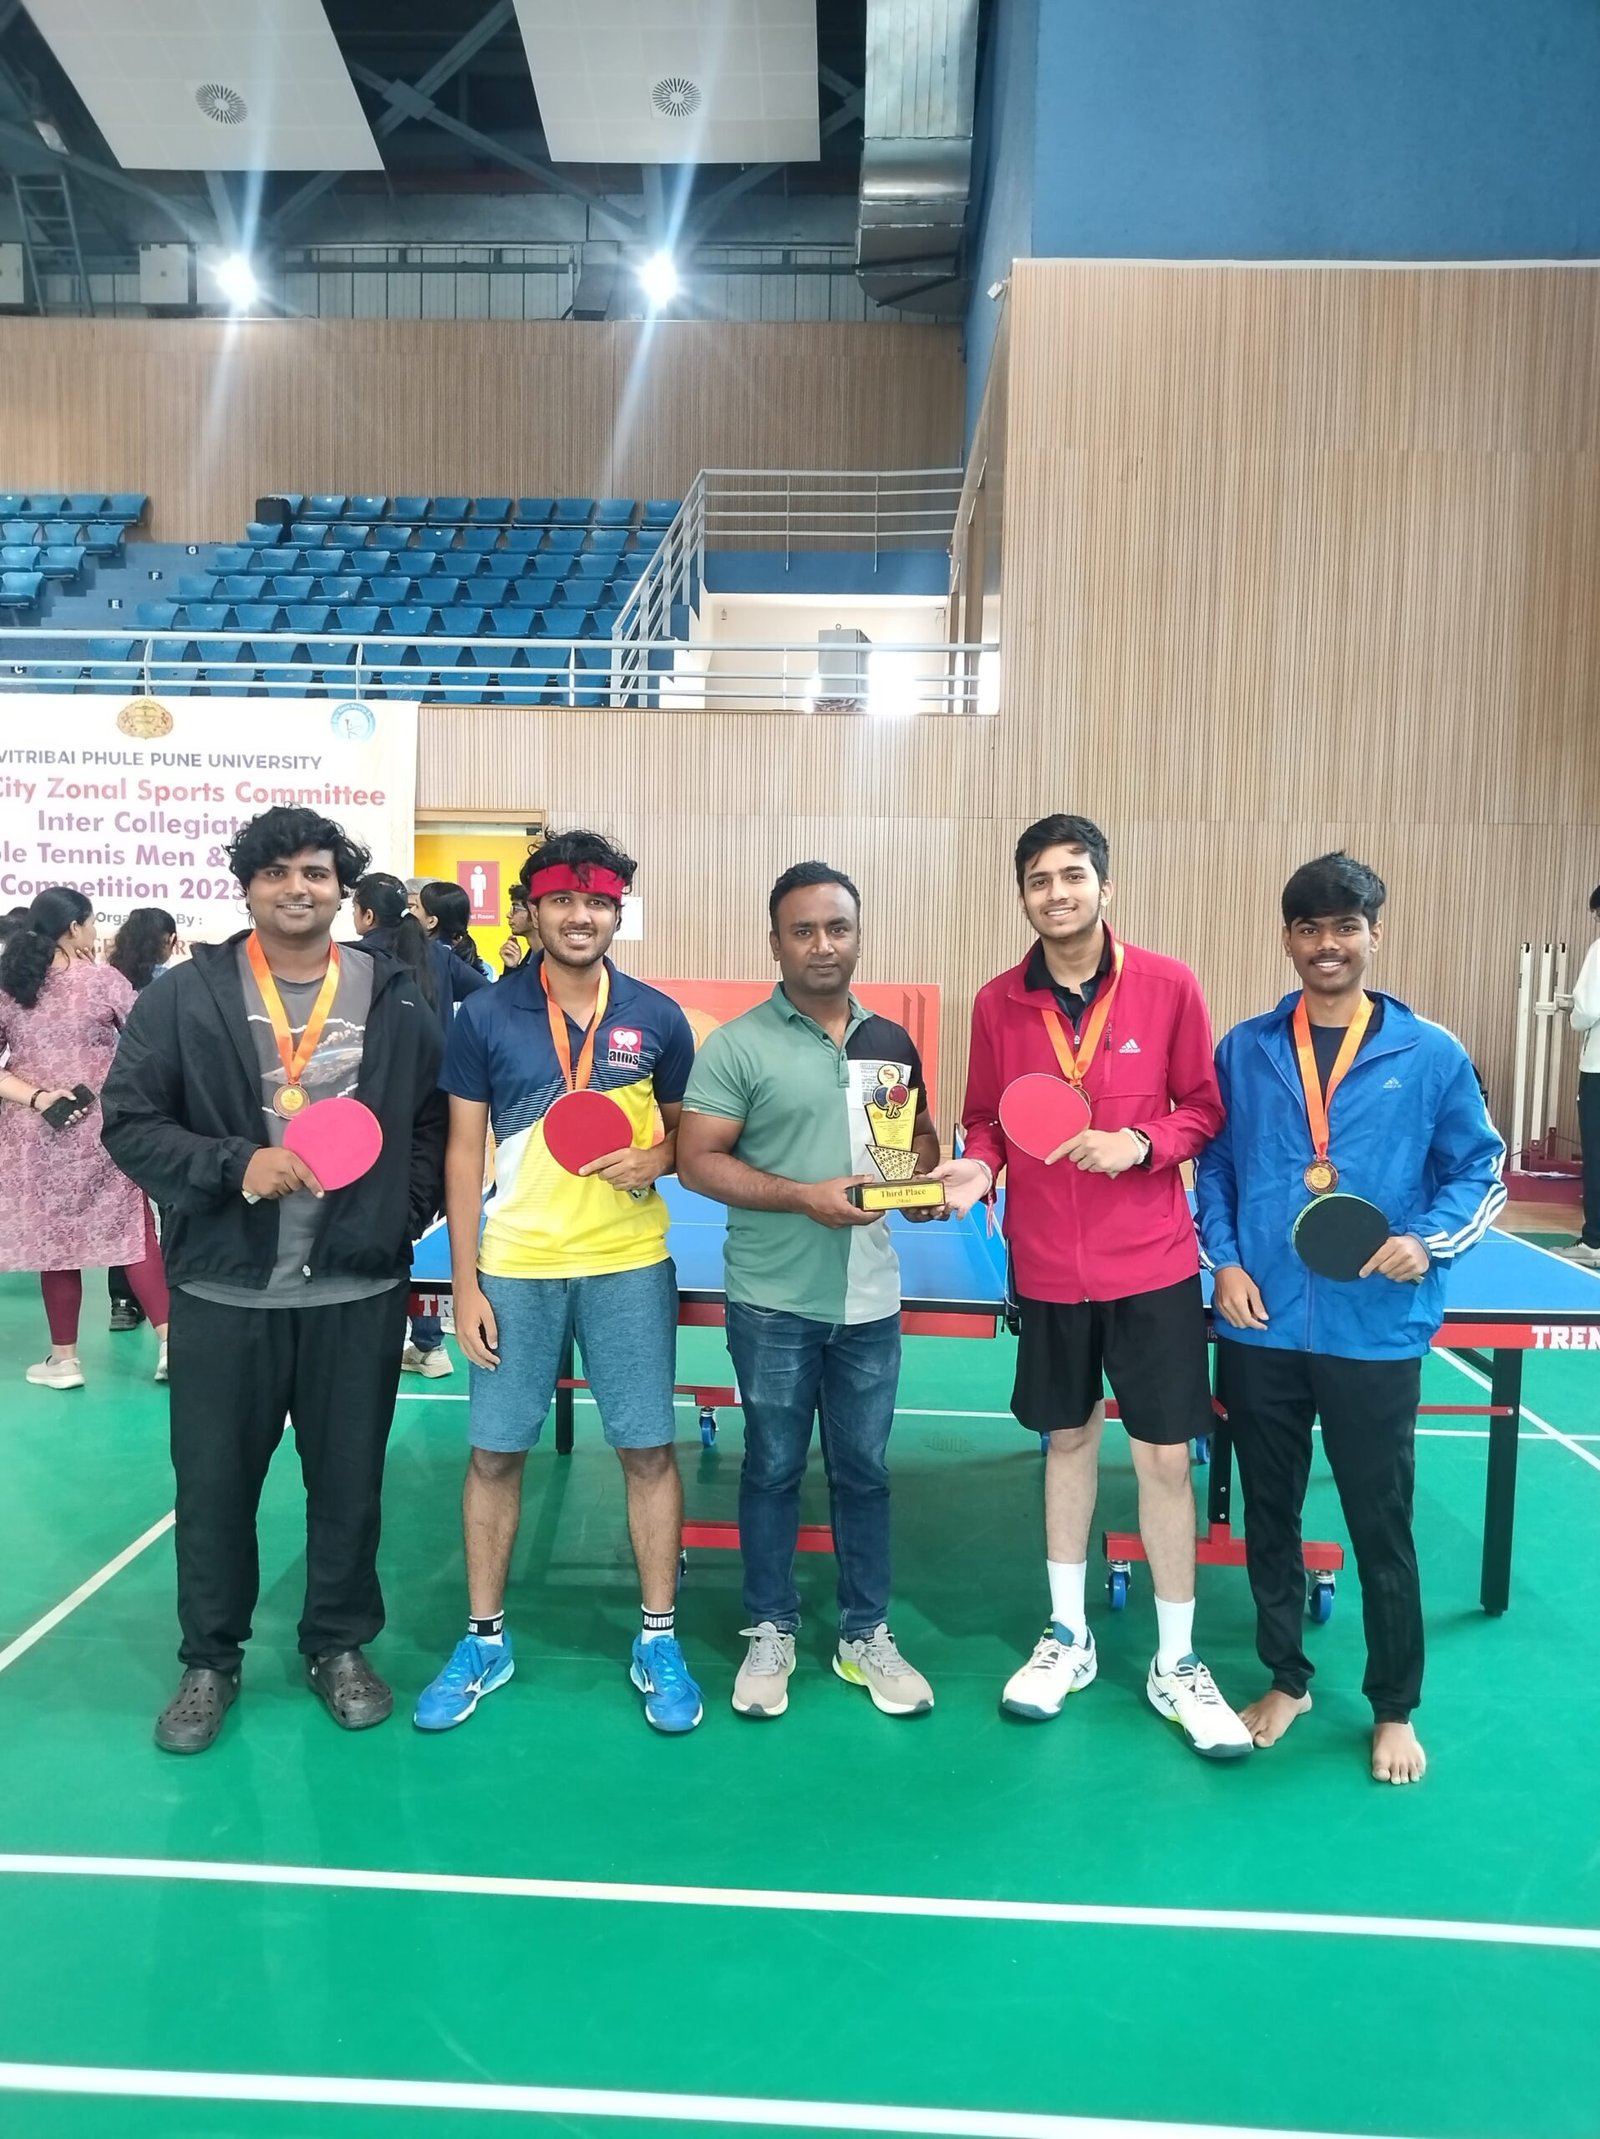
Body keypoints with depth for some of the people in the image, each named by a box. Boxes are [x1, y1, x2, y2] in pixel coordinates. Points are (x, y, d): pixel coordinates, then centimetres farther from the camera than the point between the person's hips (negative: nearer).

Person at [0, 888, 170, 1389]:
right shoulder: (104, 980, -9)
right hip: (104, 1128, -2)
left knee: (53, 1237, 10)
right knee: (133, 1231, 5)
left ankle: (64, 1358, 18)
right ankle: (169, 1339, 2)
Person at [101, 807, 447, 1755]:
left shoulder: (396, 997, 3)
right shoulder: (184, 996, -2)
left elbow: (437, 1119, 8)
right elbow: (129, 1122, -3)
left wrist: (405, 1214, -3)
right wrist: (234, 1166, -17)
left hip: (359, 1289, 1)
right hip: (223, 1290, 0)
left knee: (349, 1481, 13)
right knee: (214, 1485, 12)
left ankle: (340, 1646, 33)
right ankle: (211, 1659, 33)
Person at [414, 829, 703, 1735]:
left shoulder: (658, 1018, 1)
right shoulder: (486, 1017, -1)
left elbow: (689, 1129, 12)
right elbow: (465, 1151, 1)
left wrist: (660, 1158, -12)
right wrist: (465, 1283, -3)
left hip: (629, 1266, 0)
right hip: (514, 1268, 0)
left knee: (649, 1450, 4)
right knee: (495, 1453, 8)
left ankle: (659, 1642, 22)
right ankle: (485, 1640, 27)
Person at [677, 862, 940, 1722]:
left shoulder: (891, 1042, 6)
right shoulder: (737, 1045, -8)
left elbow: (922, 1138, 16)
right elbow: (696, 1160, -12)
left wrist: (924, 1179, -7)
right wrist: (805, 1196, -21)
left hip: (871, 1299, 4)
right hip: (773, 1302, -3)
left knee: (864, 1470, 14)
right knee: (773, 1469, 12)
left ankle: (867, 1636, 30)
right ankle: (770, 1634, 28)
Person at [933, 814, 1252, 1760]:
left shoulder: (1169, 986, -6)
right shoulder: (998, 1004, -1)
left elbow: (1205, 1109, 0)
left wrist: (1141, 1143, -17)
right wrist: (979, 1165, -12)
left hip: (1153, 1267, -2)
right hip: (1048, 1270, 2)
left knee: (1165, 1458, 4)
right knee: (1068, 1441, 16)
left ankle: (1176, 1663, 23)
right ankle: (1069, 1637, 33)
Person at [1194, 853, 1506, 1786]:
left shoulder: (1432, 1055, -2)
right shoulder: (1245, 1051, 4)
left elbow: (1482, 1172, 4)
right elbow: (1215, 1166, 9)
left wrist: (1430, 1242, -13)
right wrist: (1224, 1261, -4)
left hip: (1377, 1334, -2)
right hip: (1260, 1330, 2)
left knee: (1382, 1527, 10)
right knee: (1270, 1515, 15)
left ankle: (1395, 1709, 31)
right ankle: (1286, 1679, 35)